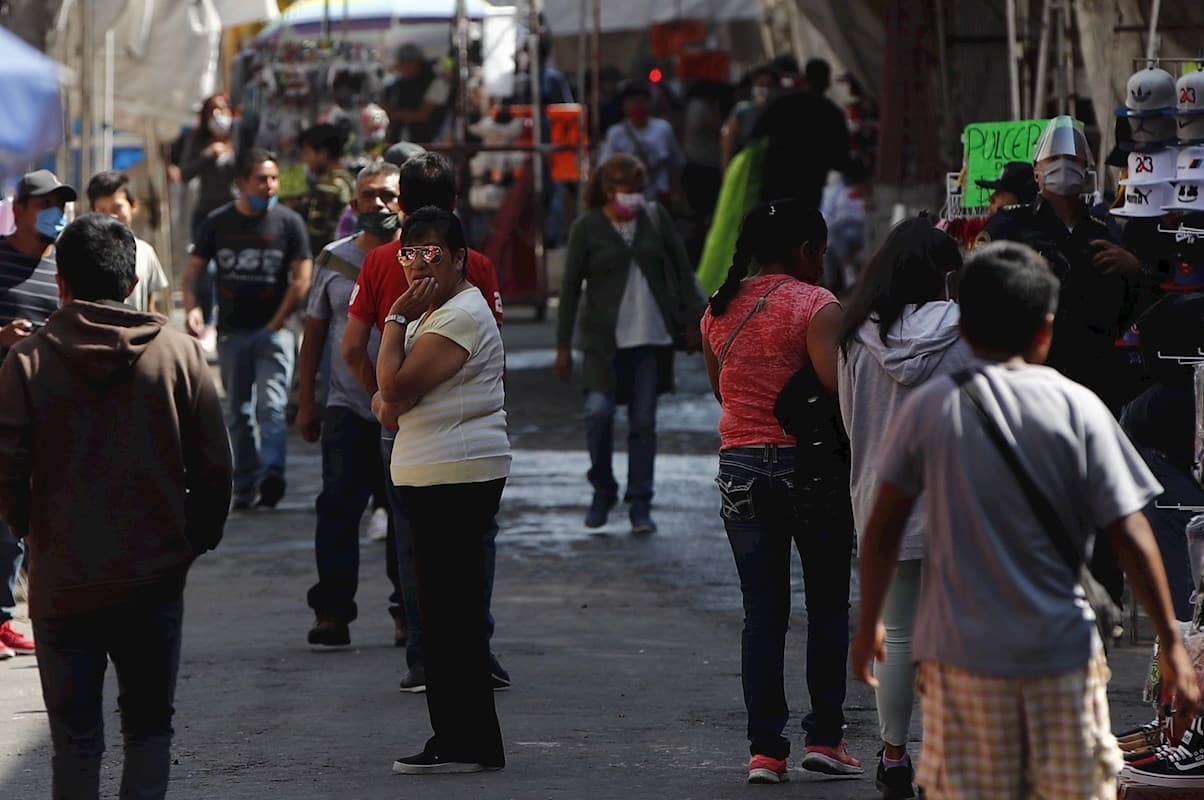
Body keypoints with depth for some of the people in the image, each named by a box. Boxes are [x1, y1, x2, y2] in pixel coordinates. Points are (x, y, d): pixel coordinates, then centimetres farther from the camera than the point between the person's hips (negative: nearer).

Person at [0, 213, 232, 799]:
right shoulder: (177, 353, -4)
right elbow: (214, 468, -3)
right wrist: (195, 541, 13)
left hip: (63, 581, -1)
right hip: (154, 576, 1)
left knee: (75, 736, 7)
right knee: (149, 724, 14)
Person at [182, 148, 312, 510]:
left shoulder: (288, 221, 1)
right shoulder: (218, 222, 7)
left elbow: (301, 280, 0)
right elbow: (192, 270, 10)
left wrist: (276, 323, -5)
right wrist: (192, 308, -8)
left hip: (273, 330, -3)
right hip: (231, 331, 3)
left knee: (270, 404, -18)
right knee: (238, 412, 7)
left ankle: (271, 474, -28)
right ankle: (244, 486, 12)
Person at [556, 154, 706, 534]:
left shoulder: (655, 217, 4)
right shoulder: (587, 227, -4)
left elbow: (681, 268, 11)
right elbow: (571, 286, -2)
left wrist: (691, 320, 6)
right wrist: (563, 345, -4)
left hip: (651, 336, 2)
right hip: (604, 336, -2)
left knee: (643, 421, 2)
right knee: (599, 410, -17)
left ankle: (640, 506, 10)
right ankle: (602, 490, 4)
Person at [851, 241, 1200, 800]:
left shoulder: (928, 408, -3)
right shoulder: (1077, 408, -5)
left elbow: (883, 531, 1)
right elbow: (1130, 538, -6)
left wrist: (869, 625, 15)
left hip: (961, 655, 0)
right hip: (1063, 652, 0)